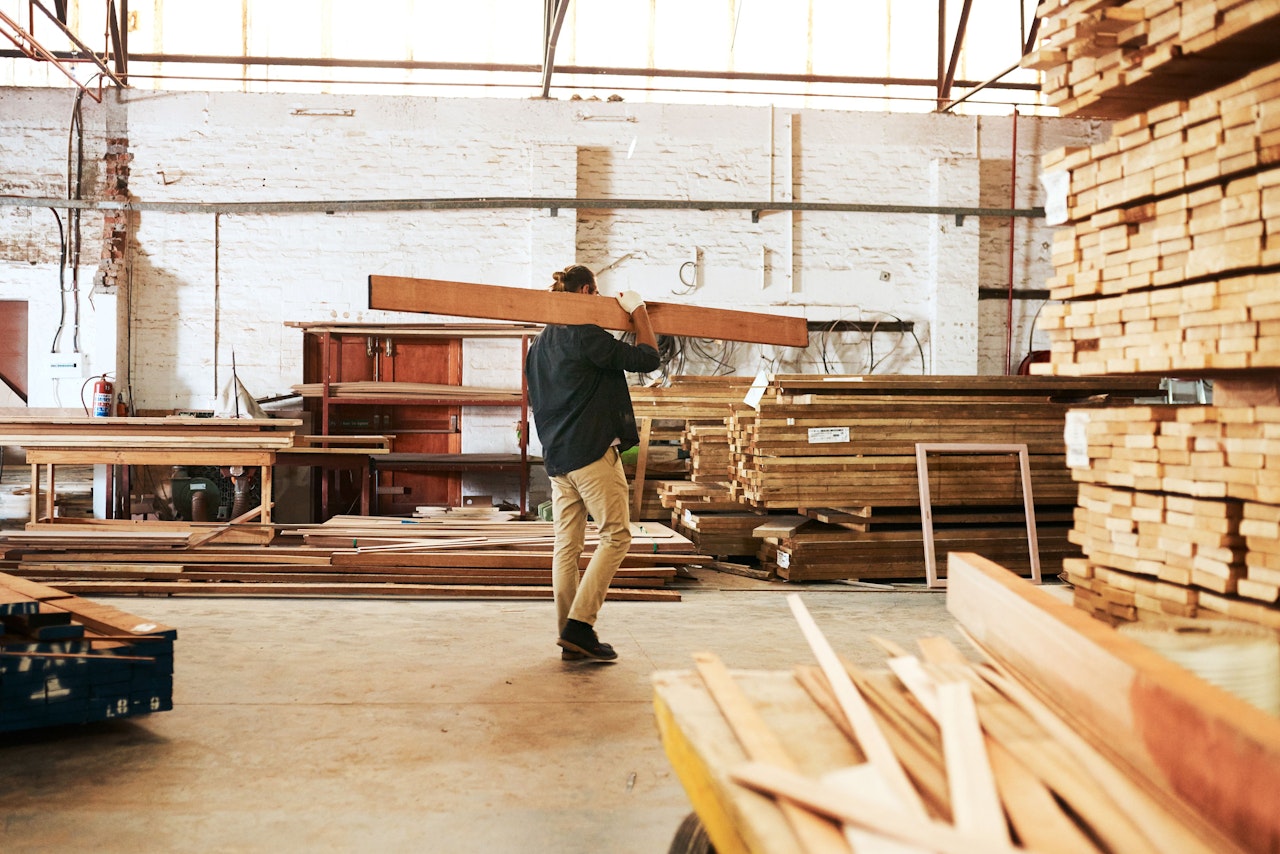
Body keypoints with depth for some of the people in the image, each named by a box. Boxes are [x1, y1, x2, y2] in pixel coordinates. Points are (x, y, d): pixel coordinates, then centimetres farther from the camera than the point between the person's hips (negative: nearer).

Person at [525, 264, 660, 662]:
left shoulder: (538, 345, 16)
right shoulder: (586, 337, -11)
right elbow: (647, 358, -10)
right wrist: (638, 310, 2)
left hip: (556, 458, 9)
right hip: (592, 452, -9)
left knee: (567, 546, 8)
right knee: (616, 536, -2)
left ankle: (571, 637, 12)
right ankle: (579, 626, -9)